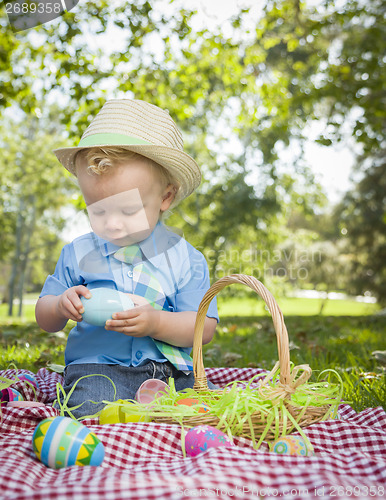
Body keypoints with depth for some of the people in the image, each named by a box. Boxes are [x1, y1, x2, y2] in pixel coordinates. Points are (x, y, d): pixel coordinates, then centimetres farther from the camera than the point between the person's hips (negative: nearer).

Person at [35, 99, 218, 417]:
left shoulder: (186, 259, 1)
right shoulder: (78, 254, 7)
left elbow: (204, 326, -2)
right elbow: (44, 320, 13)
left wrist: (156, 323, -21)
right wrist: (61, 307, -12)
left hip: (171, 373, 2)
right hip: (97, 367, -1)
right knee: (92, 410, -33)